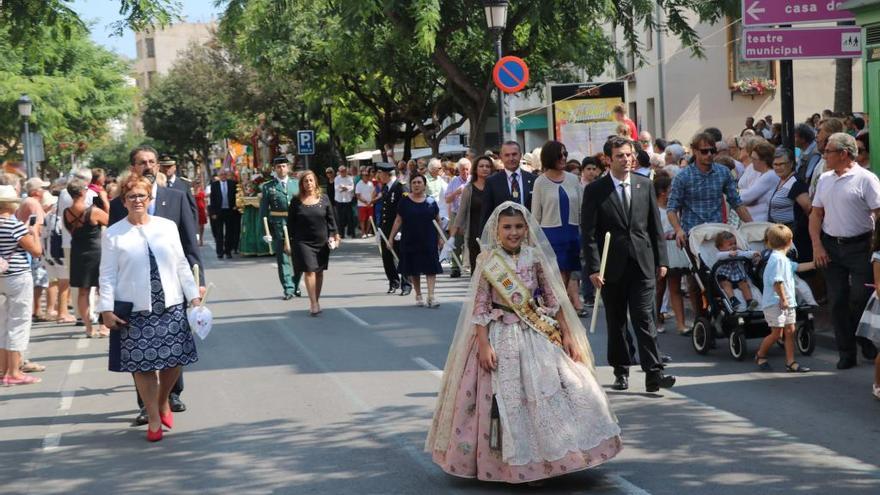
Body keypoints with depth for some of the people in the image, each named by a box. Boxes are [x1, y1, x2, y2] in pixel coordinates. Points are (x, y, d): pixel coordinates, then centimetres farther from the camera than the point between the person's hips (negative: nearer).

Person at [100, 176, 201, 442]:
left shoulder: (168, 227, 6)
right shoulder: (113, 234, 0)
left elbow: (182, 265, 10)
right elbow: (107, 274, -1)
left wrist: (194, 296, 8)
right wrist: (106, 309, -7)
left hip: (171, 307, 2)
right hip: (135, 311, -2)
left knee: (174, 360, 4)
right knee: (143, 365, 0)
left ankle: (164, 401, 31)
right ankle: (154, 419, 13)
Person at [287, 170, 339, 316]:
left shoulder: (324, 199, 5)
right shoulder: (296, 201, 0)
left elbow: (331, 218, 9)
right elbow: (290, 223, 3)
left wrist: (335, 234, 1)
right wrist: (289, 241, 0)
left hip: (322, 241, 3)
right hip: (303, 242, -3)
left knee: (319, 271, 8)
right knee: (309, 271, -10)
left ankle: (316, 301, 21)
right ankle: (313, 304, -11)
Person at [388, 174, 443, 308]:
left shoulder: (430, 201, 2)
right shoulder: (405, 201, 1)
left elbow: (437, 220, 9)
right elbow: (398, 221, 4)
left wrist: (440, 238, 8)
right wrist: (391, 237, 0)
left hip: (429, 241, 0)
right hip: (410, 241, 0)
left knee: (430, 268, -7)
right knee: (413, 270, 8)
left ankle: (431, 296, -9)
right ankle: (418, 295, 21)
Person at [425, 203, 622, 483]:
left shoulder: (535, 257, 1)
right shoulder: (488, 262, -7)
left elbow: (553, 298, 6)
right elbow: (480, 307, -8)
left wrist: (566, 334, 3)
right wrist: (484, 345, -14)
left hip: (539, 334, 3)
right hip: (502, 336, -3)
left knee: (548, 392, 3)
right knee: (507, 398, 1)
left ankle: (544, 459, 18)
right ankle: (515, 464, 12)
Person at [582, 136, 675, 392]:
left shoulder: (645, 185, 7)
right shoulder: (595, 190, -2)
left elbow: (655, 225, 10)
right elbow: (588, 233, -4)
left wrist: (661, 260, 6)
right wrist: (593, 268, -10)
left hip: (642, 264, 1)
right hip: (612, 266, -1)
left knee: (644, 318, -6)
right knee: (616, 322, 9)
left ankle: (653, 373, -9)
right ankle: (621, 371, 21)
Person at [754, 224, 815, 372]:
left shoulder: (784, 259, 14)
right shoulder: (777, 259, -18)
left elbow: (798, 267, 23)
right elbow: (777, 281, -22)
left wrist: (815, 264, 22)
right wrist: (783, 299, -20)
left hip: (787, 303, 10)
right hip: (775, 303, -10)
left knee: (790, 331, 7)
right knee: (777, 333, -4)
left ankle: (790, 362, 9)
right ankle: (760, 356, 16)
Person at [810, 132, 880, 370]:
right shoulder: (824, 179, 11)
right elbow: (816, 214, 13)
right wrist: (817, 246, 2)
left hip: (859, 246, -5)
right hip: (830, 247, 5)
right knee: (838, 301, 6)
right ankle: (846, 353, 14)